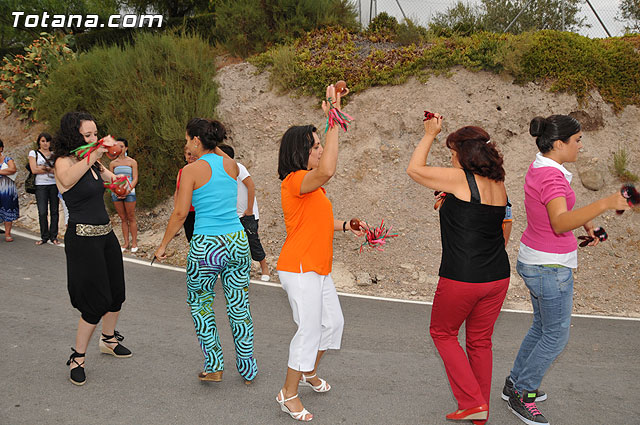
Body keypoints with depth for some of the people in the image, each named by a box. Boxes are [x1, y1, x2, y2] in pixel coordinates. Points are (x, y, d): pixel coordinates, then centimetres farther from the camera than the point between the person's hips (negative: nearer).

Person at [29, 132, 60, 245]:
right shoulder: (33, 153, 8)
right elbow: (34, 170, -4)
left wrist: (44, 168, -9)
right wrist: (51, 170, -5)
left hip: (54, 185, 1)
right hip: (41, 186, -1)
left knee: (54, 211, 0)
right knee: (42, 212, -4)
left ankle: (53, 236, 7)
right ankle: (44, 236, 7)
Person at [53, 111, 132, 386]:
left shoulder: (95, 164, 8)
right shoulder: (63, 162, -15)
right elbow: (67, 180, -39)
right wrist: (94, 154, -47)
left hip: (106, 234, 8)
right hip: (83, 238, -8)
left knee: (116, 294, 16)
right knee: (96, 302, -5)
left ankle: (108, 340, 38)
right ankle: (77, 358, 12)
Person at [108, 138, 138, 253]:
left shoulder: (132, 162, 3)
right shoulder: (113, 163, 11)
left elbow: (135, 179, -2)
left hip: (129, 192, -3)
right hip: (116, 194, 3)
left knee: (131, 218, -1)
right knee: (123, 219, 7)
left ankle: (134, 243, 6)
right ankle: (126, 243, 13)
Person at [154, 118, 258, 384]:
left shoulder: (192, 170, -9)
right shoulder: (231, 165, 5)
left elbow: (180, 213, -10)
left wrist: (163, 246, 0)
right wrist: (214, 145, 26)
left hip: (206, 245, -4)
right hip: (237, 242, 4)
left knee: (200, 304, 17)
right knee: (239, 306, 14)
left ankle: (214, 367, 18)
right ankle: (248, 370, 22)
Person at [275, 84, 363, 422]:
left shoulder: (309, 185, 15)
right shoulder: (295, 180, -19)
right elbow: (327, 170, -40)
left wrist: (346, 226, 14)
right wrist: (334, 121, -38)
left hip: (317, 268, 10)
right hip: (299, 269, -10)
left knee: (333, 322, 19)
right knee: (309, 329, -3)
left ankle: (309, 372, 41)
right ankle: (288, 394, 14)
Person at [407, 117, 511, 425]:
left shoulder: (460, 179, -14)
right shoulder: (499, 184, 6)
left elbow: (414, 169, -3)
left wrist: (430, 134, 7)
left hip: (461, 279, -7)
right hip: (497, 277, 7)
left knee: (442, 332, 16)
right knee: (480, 341, 19)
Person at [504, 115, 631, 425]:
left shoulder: (540, 168, 5)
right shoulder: (552, 176, -26)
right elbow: (560, 223, -44)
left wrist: (586, 222, 15)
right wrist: (605, 204, -54)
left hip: (535, 260, 10)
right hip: (550, 268, -10)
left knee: (542, 326, 23)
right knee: (556, 336, 6)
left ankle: (515, 384, 36)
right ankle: (522, 395, 19)